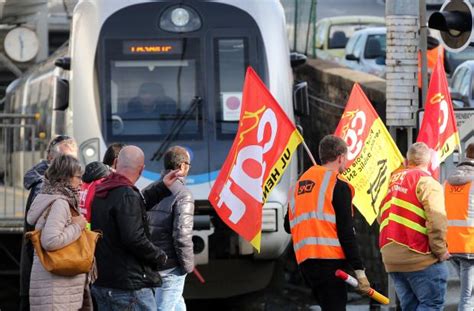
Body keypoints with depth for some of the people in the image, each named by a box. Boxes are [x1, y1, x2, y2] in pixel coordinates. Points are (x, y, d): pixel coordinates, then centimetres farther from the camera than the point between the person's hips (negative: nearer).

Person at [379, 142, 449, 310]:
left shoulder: (392, 181, 14)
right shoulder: (426, 182, -9)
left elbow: (381, 217, 17)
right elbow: (436, 219, -20)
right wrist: (440, 250, -11)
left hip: (391, 258, 7)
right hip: (418, 257, -7)